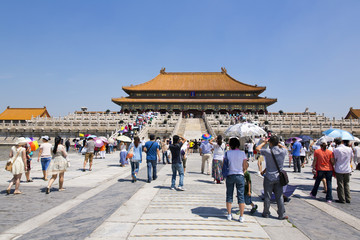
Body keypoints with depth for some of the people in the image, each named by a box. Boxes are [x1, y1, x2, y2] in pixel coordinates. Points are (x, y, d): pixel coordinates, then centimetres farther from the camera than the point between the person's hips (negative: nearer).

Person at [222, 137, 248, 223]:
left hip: (229, 175, 1)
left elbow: (224, 164, 0)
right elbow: (244, 167, -2)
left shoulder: (227, 153, -2)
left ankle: (229, 215, 19)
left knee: (229, 195, 12)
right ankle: (241, 217, 10)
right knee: (241, 196, 7)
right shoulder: (242, 153, -3)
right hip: (240, 175, -1)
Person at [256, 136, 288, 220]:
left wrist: (264, 142, 11)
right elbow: (285, 148, 20)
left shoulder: (268, 151, -17)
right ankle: (282, 214, 14)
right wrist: (277, 143, 16)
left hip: (269, 177, -3)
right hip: (278, 177, 3)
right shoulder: (283, 151, -6)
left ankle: (266, 213, 19)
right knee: (279, 196, 9)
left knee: (267, 196, 8)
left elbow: (257, 148, 0)